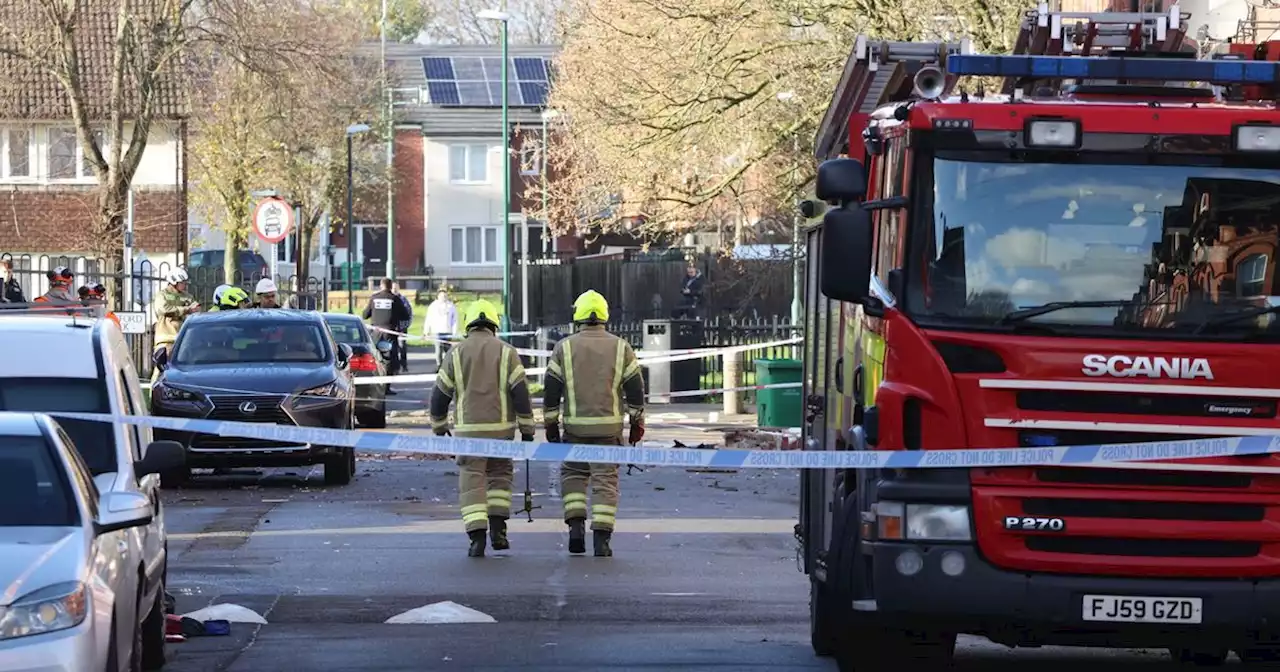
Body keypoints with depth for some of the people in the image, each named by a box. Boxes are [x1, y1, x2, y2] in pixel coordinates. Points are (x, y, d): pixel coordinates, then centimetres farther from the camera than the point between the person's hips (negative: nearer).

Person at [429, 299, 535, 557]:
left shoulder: (456, 354, 4)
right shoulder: (506, 352, 2)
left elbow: (440, 394, 7)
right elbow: (520, 392, -1)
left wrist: (439, 427, 21)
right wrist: (527, 428, 5)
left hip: (468, 429, -1)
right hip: (501, 427, 1)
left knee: (472, 480, 0)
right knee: (500, 474, 19)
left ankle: (477, 536, -12)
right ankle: (497, 530, 11)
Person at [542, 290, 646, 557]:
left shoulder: (564, 348, 1)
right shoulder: (621, 348, 3)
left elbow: (551, 388, 1)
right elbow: (635, 388, 3)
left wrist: (551, 422, 9)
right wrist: (637, 422, 10)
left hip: (575, 425, 0)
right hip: (610, 427, 0)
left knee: (572, 473, 17)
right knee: (606, 480, 2)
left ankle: (576, 526, 3)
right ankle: (601, 537, -4)